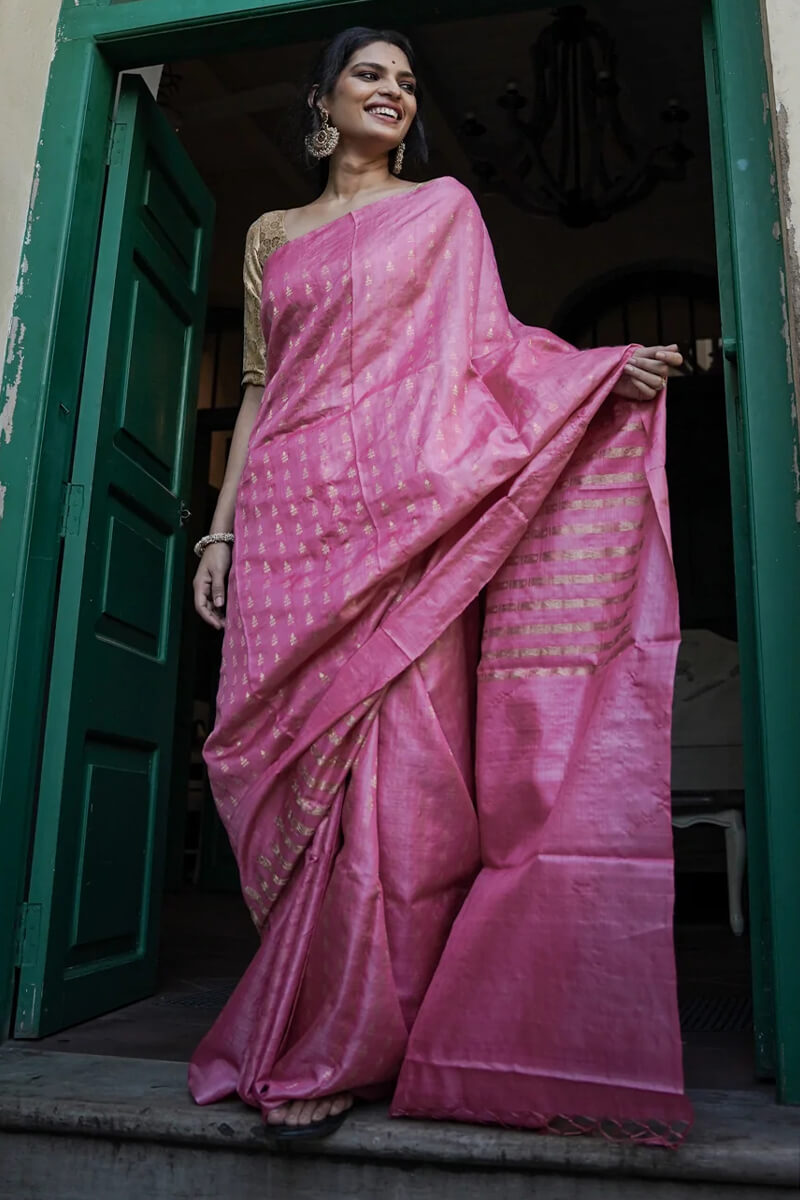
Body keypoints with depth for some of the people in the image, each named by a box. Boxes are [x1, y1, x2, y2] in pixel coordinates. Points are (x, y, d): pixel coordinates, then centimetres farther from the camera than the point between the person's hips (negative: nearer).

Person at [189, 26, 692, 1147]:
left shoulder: (445, 205, 19)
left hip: (404, 507, -2)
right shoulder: (270, 234, 24)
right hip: (290, 515, 3)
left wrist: (606, 366, -8)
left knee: (394, 762, -11)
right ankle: (310, 1034, 8)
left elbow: (488, 347, 9)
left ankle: (330, 1047, 1)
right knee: (301, 766, -4)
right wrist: (221, 527, 10)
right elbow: (259, 389, 19)